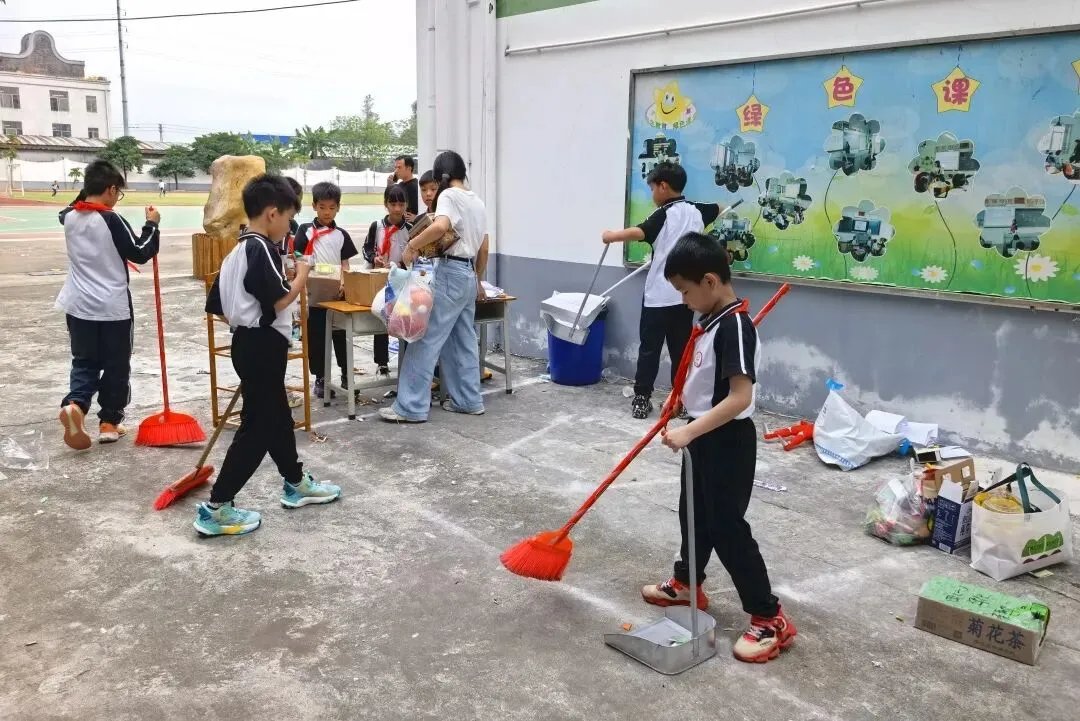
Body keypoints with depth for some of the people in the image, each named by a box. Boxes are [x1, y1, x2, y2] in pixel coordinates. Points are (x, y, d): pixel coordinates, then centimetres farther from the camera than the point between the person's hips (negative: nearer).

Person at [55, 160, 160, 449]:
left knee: (84, 362, 13)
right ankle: (109, 422, 13)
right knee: (116, 366, 9)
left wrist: (86, 193, 19)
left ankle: (74, 404, -13)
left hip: (79, 306, 5)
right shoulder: (112, 220, -17)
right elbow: (140, 253, -11)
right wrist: (152, 225, -1)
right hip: (113, 307, -5)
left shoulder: (70, 217, 2)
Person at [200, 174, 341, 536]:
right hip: (262, 347, -11)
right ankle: (216, 508, 2)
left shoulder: (237, 250, 12)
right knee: (257, 427, -4)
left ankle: (296, 484, 36)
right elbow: (277, 301, -23)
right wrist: (302, 276, -8)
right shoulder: (261, 248, -17)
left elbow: (218, 304, 14)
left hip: (248, 342, 11)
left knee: (278, 416, 20)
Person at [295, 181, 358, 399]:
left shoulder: (342, 235, 7)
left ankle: (346, 373, 23)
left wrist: (343, 282, -13)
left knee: (341, 334, 9)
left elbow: (345, 264, 6)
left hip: (337, 294, 2)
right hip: (313, 294, -1)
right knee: (315, 337, 6)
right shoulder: (305, 231, 1)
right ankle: (320, 377, 17)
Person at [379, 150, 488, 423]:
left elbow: (440, 226, -30)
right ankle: (469, 400, 17)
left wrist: (411, 246, -18)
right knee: (464, 341, 13)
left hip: (450, 273, -9)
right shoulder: (478, 202, 16)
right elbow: (484, 249, 18)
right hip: (468, 274, 9)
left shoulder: (448, 195, -9)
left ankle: (411, 407, -6)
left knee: (426, 339, -7)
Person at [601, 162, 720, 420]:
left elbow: (639, 232, -29)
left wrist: (612, 236, -16)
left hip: (659, 295, -5)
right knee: (680, 349, 10)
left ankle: (642, 398, 6)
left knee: (649, 348, 3)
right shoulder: (696, 212, 9)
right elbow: (719, 208, 32)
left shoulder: (664, 214, -10)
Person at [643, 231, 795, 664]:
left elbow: (740, 397, -31)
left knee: (727, 527, -2)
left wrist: (689, 432, -32)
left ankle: (771, 619, 10)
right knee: (694, 513, 22)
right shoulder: (712, 320, 6)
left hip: (727, 441, -10)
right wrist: (682, 396, 17)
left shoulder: (735, 325, -24)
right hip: (705, 436, 10)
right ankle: (686, 584, 42)